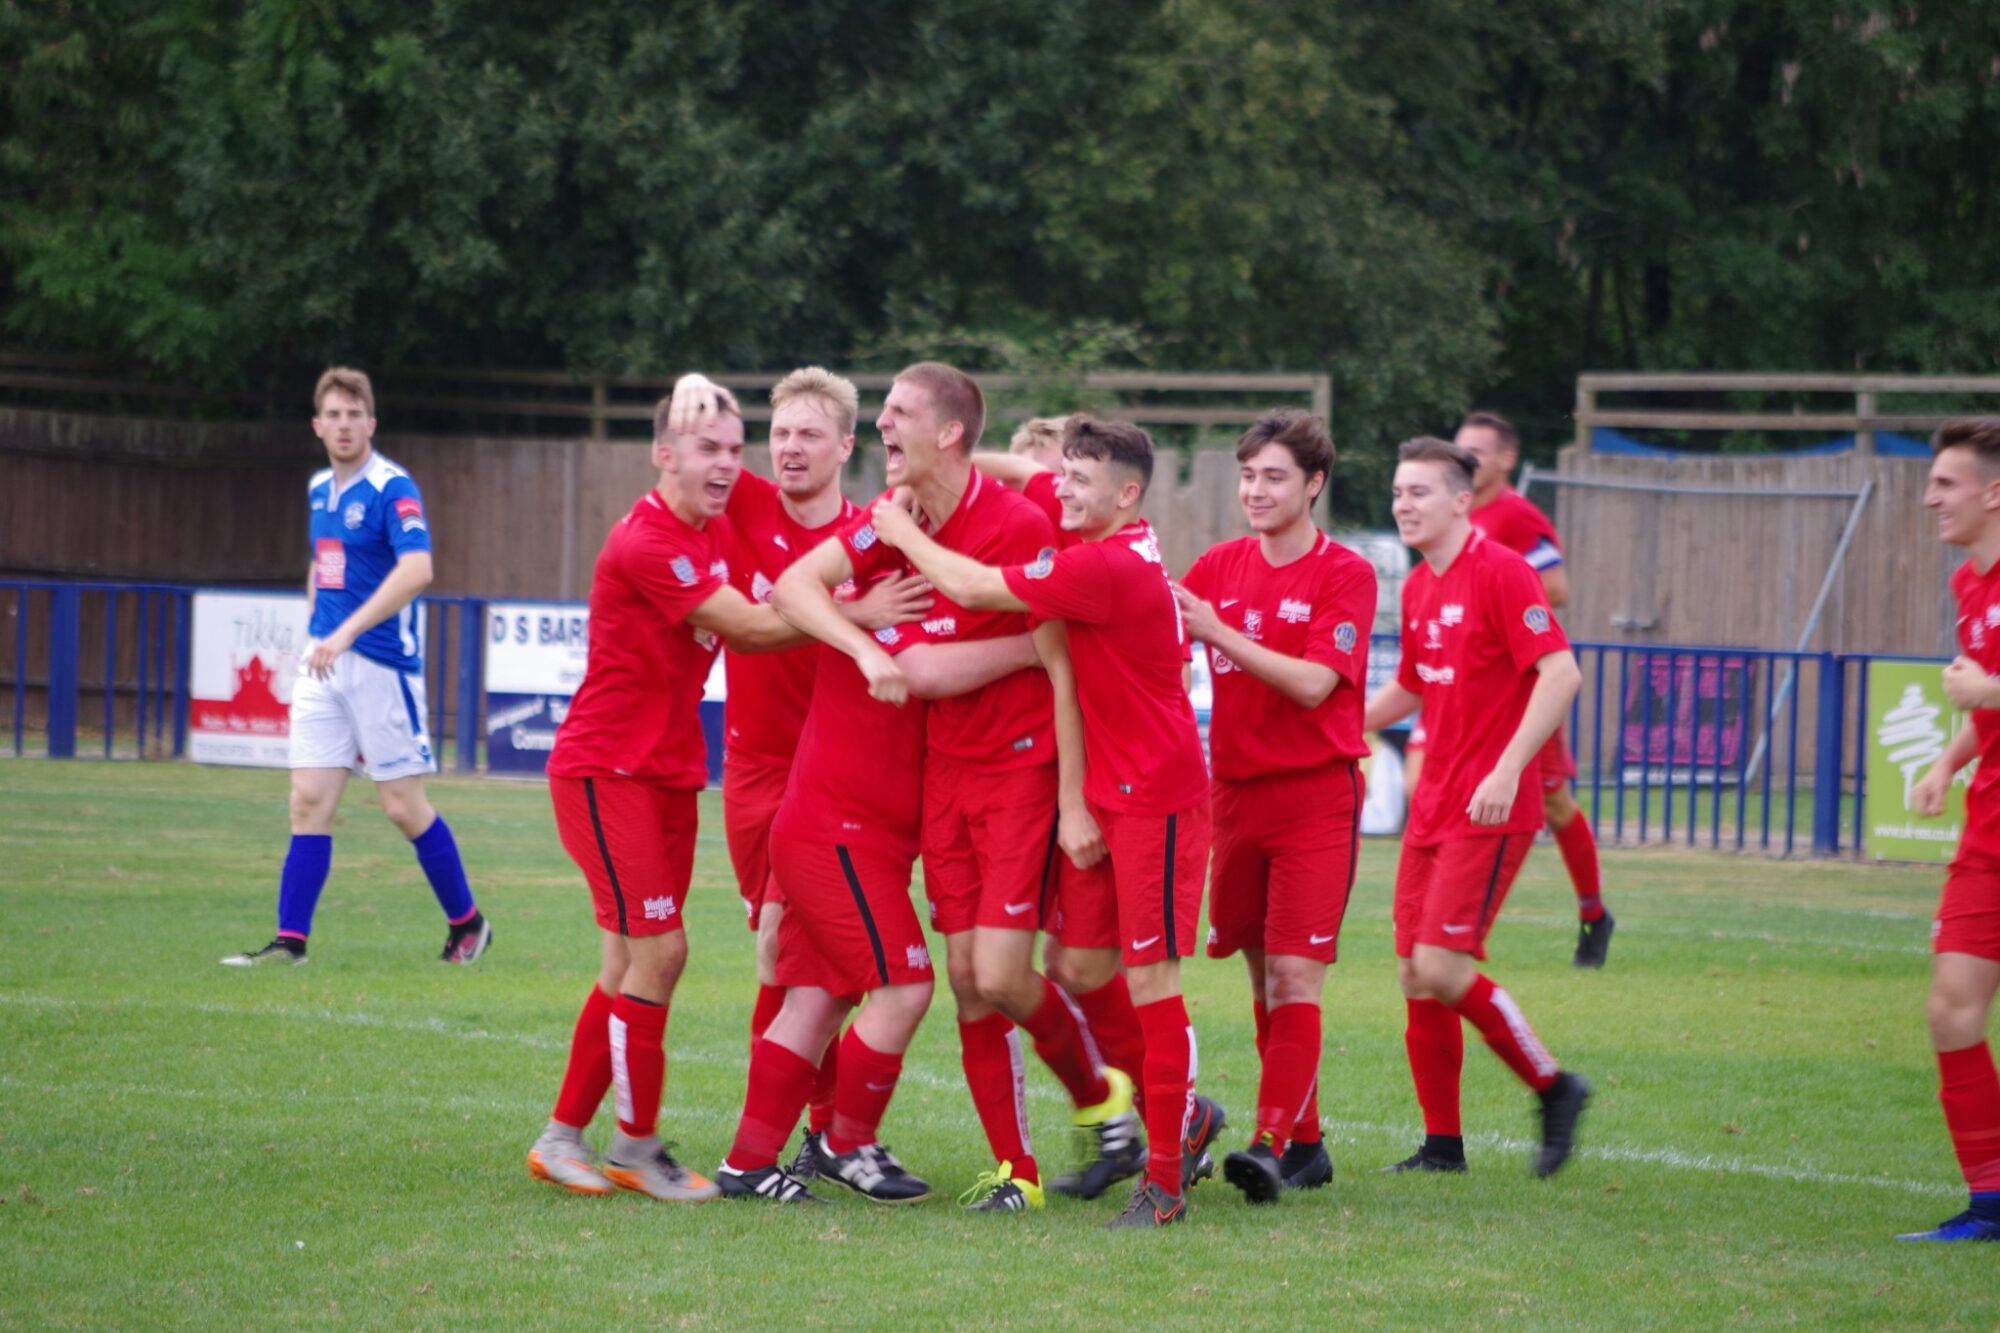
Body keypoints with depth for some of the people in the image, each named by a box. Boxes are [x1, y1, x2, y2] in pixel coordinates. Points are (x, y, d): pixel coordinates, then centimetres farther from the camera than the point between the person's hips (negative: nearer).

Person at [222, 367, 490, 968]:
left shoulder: (392, 489, -13)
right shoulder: (319, 489, 12)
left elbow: (416, 569, -28)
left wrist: (346, 632, -33)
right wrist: (317, 632, 17)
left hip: (382, 664, -7)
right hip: (324, 665, 7)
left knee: (404, 806, 0)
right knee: (309, 802, 0)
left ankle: (466, 923, 16)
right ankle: (289, 941, 0)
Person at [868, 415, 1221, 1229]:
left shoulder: (1106, 566, -20)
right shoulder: (1118, 556, 9)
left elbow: (974, 589, -16)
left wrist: (905, 536, -1)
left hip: (1156, 796, -10)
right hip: (1105, 794, 10)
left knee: (1149, 976, -7)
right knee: (1081, 965, 9)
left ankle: (1165, 1178, -2)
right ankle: (1180, 1118, 24)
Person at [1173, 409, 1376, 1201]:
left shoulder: (1345, 575, -6)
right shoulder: (1221, 566, 10)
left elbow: (1313, 683, -16)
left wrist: (1219, 632, -20)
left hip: (1316, 796, -5)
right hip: (1235, 792, 5)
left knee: (1295, 975, -12)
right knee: (1262, 976, 8)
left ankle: (1272, 1143, -18)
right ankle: (1305, 1144, 17)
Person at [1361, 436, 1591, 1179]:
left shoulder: (1500, 573, -12)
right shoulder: (1418, 589, 13)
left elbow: (1560, 674, -19)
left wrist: (1507, 769, -26)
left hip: (1490, 809, -8)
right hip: (1433, 806, 8)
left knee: (1442, 965, -15)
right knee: (1414, 974, 5)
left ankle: (1554, 1088, 2)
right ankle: (1442, 1144, 12)